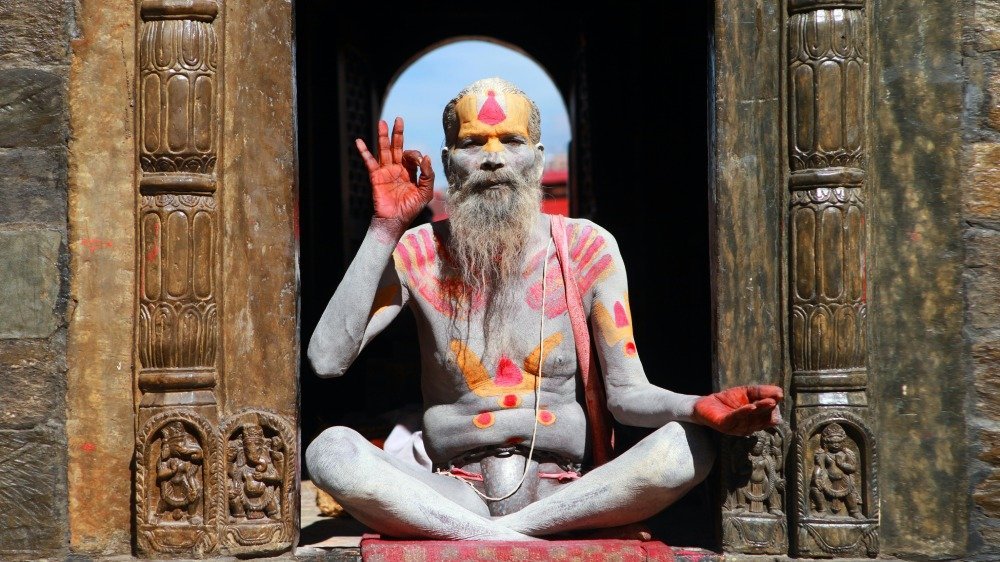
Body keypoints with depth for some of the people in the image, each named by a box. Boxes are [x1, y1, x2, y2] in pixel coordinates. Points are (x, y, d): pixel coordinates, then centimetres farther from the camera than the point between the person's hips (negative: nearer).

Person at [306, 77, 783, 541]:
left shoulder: (587, 248, 2)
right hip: (456, 496, -1)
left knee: (688, 446, -27)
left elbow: (626, 393, -1)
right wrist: (384, 230, -12)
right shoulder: (418, 253, 3)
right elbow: (327, 359, -10)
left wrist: (697, 408, -24)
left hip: (564, 494, 1)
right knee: (330, 449, -28)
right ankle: (515, 542, -31)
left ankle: (476, 537, -25)